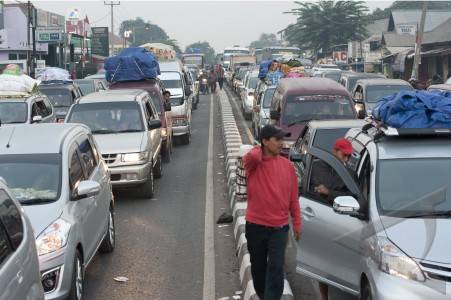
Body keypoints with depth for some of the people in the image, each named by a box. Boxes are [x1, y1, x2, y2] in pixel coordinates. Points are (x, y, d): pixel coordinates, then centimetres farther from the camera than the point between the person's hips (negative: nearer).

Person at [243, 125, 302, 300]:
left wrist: (297, 223, 7)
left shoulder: (287, 165, 0)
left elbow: (293, 198, 6)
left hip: (279, 227, 1)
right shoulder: (253, 163, -8)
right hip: (255, 225, -1)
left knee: (276, 267, -7)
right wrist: (259, 150, -13)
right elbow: (251, 157, -36)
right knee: (258, 266, 15)